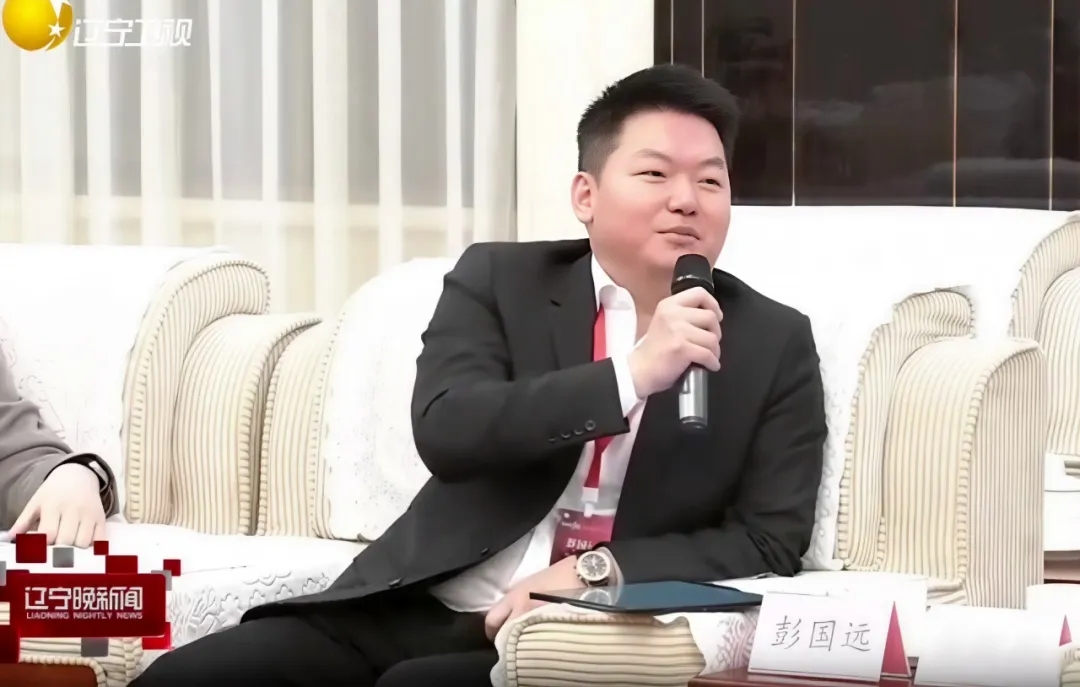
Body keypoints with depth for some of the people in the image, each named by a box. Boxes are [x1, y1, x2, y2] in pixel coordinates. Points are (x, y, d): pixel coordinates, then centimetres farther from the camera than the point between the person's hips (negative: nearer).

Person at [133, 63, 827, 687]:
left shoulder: (776, 343, 7)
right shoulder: (498, 281, 7)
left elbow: (769, 542, 2)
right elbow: (445, 431, -10)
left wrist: (598, 571, -13)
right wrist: (631, 374, -19)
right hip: (423, 608, 2)